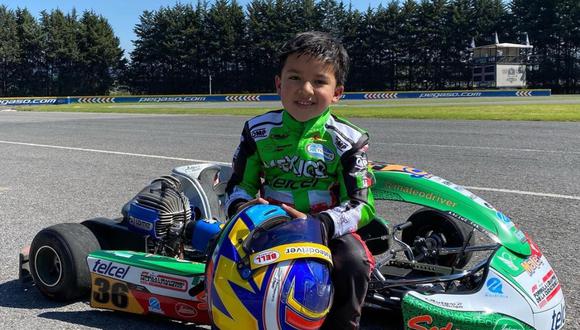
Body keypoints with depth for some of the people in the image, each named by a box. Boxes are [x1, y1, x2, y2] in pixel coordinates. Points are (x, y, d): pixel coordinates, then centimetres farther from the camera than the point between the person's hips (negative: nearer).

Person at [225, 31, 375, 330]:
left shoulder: (348, 140, -5)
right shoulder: (259, 131, 2)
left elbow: (362, 204, -8)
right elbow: (239, 184, 7)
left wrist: (318, 224, -26)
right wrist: (241, 207, -18)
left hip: (328, 226, -2)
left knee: (353, 263, -30)